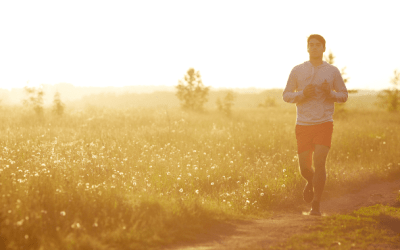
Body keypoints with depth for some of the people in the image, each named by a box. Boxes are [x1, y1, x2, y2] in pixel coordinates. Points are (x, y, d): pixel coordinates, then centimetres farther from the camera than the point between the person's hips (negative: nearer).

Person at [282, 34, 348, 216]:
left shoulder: (332, 71, 4)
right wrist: (302, 94, -12)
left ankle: (316, 206, -4)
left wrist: (330, 93, -11)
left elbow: (344, 95, 10)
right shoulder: (297, 70, 4)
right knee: (304, 167, 1)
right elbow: (286, 95, 8)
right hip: (303, 124, 1)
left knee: (319, 162, -15)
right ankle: (310, 182, 39)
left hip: (324, 123, -1)